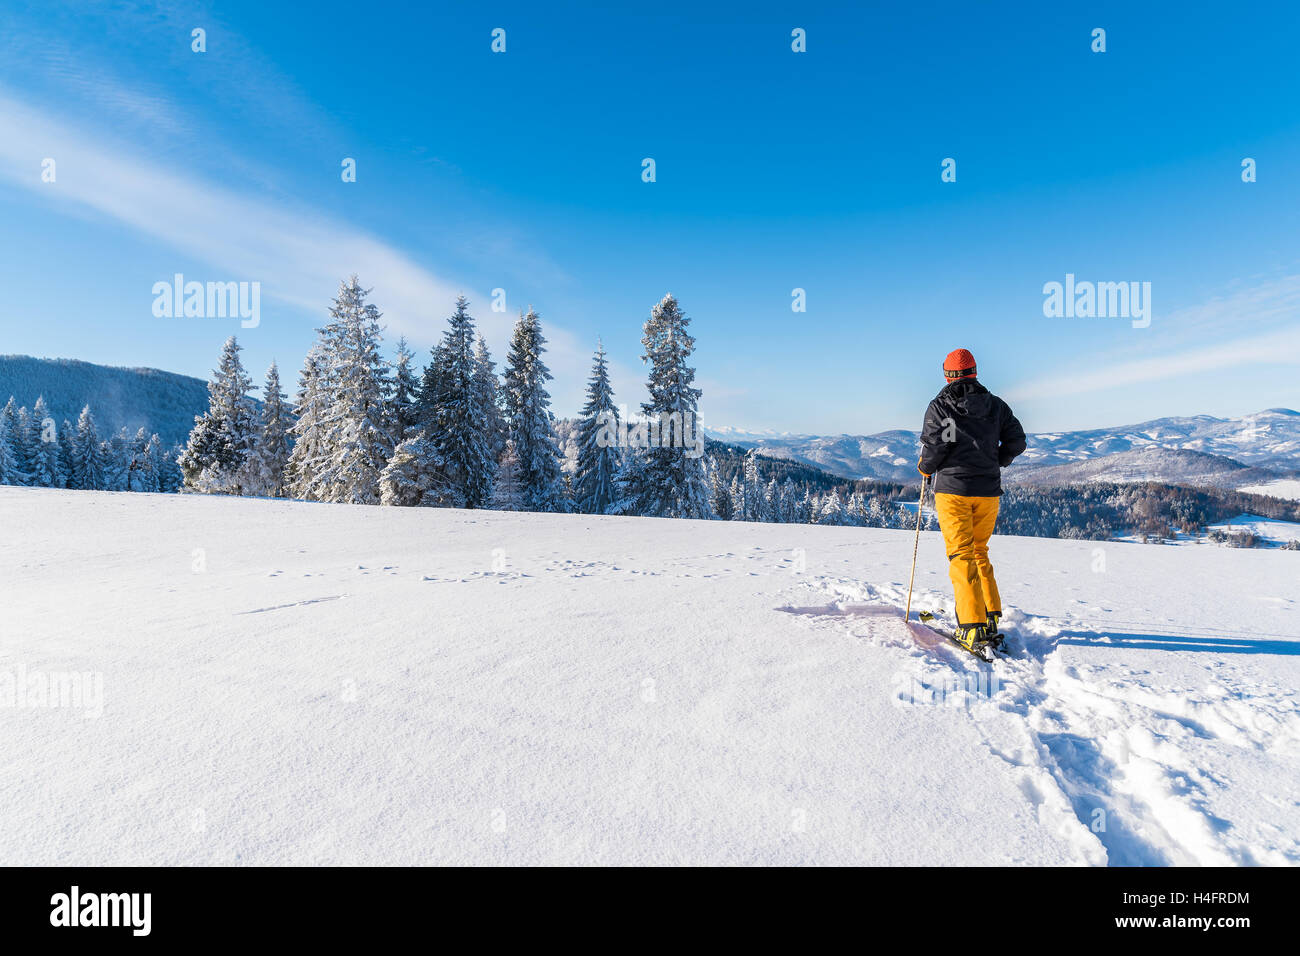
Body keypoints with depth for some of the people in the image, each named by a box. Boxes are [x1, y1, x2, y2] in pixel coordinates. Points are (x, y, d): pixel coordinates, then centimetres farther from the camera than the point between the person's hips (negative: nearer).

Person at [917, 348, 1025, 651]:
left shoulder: (939, 406, -4)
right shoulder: (996, 405, 10)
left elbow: (934, 444, -14)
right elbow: (1016, 441, 8)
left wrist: (925, 468, 5)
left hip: (953, 488, -4)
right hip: (988, 490, 5)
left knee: (961, 555, -3)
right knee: (979, 551, 19)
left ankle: (973, 627, -9)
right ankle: (992, 616, 19)